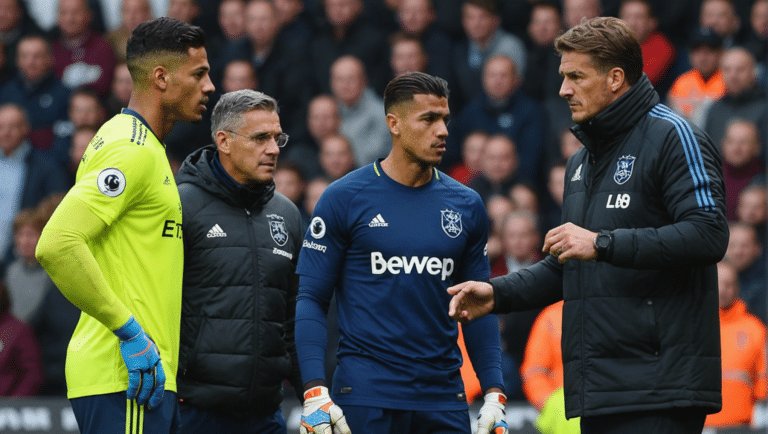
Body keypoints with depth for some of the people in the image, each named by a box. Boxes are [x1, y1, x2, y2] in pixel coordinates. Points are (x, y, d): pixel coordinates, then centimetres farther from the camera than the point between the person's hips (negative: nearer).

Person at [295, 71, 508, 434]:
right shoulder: (344, 198, -1)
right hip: (365, 398, -3)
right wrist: (315, 393, -12)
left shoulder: (466, 206, 10)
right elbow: (311, 298, -2)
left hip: (444, 399, 3)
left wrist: (494, 394, 6)